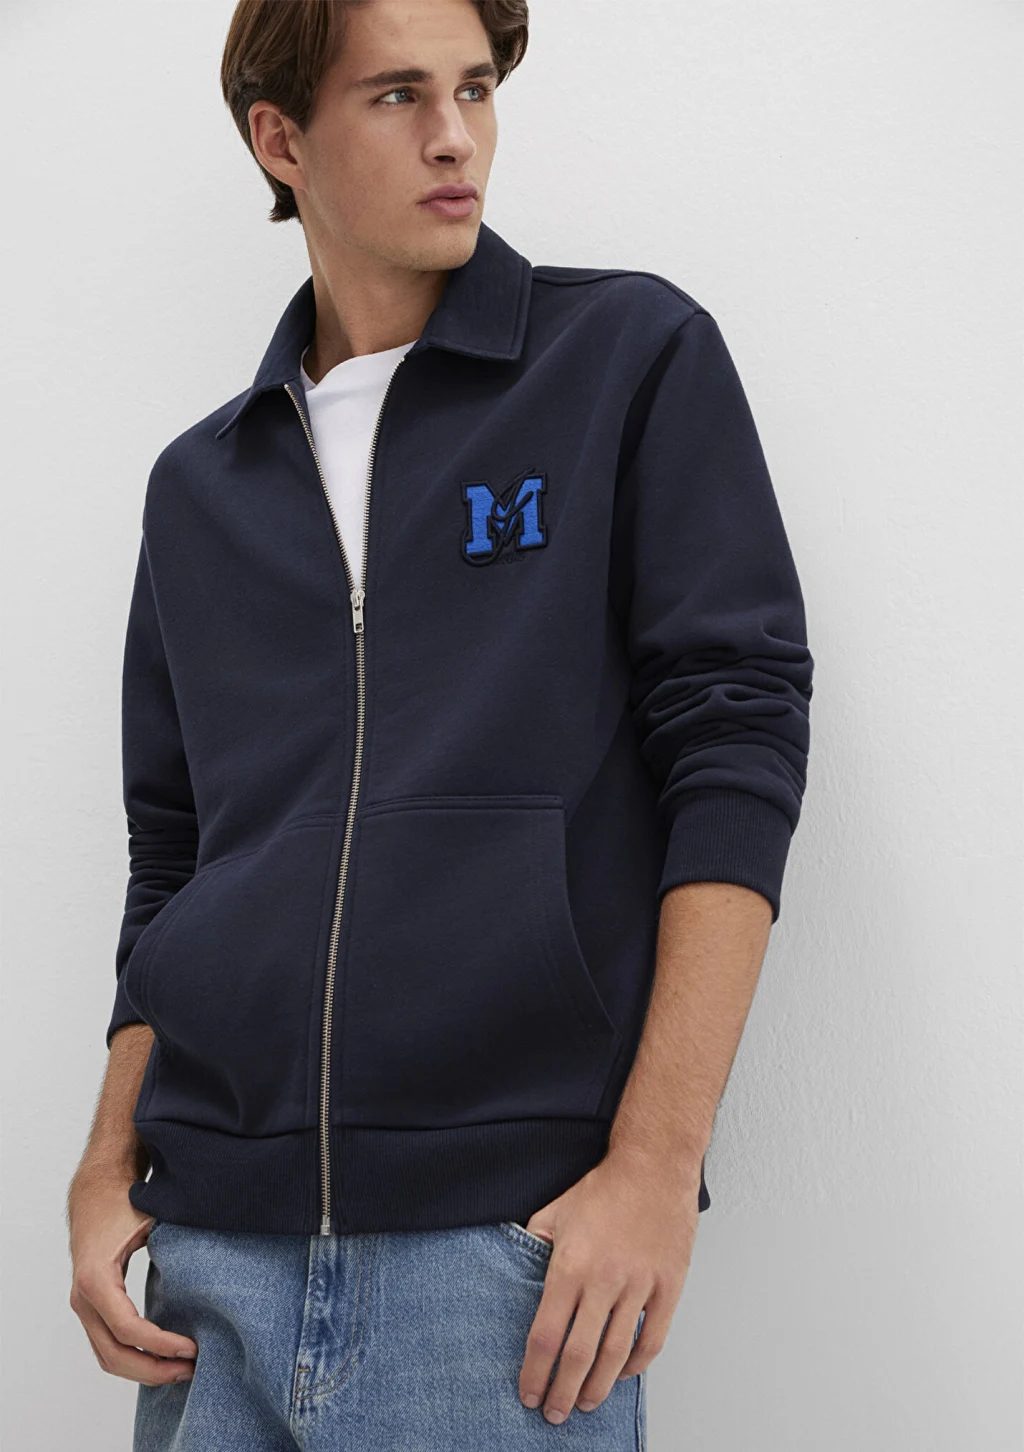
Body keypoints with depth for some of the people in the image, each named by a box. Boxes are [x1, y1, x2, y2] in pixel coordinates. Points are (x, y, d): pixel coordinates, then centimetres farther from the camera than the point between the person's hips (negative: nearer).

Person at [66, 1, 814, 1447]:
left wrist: (657, 1161, -14)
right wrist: (109, 1165, 4)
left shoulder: (636, 355, 2)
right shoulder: (200, 485, 15)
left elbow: (734, 743, -6)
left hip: (509, 1229, -4)